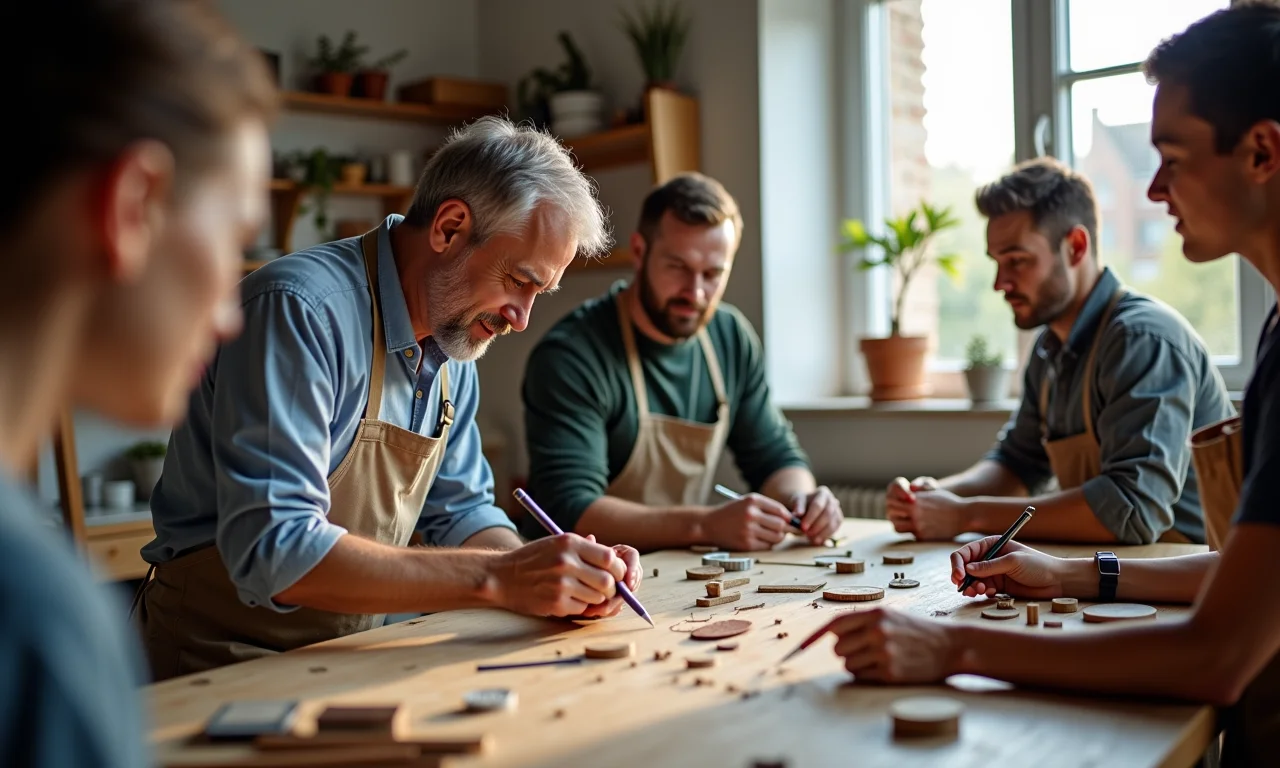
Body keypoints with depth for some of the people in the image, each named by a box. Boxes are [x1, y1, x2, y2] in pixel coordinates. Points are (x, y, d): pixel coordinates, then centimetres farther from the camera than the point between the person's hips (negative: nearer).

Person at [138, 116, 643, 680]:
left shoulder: (453, 342, 5)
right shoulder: (297, 308, -21)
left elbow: (461, 511, 12)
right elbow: (271, 552, -28)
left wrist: (558, 576, -7)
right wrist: (497, 579, -30)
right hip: (228, 657, -6)